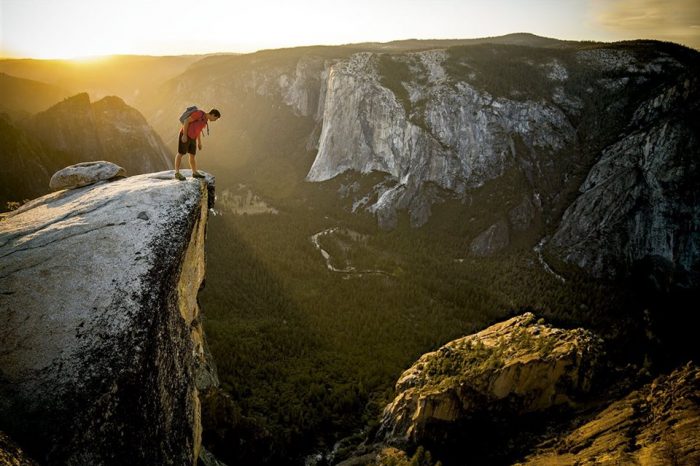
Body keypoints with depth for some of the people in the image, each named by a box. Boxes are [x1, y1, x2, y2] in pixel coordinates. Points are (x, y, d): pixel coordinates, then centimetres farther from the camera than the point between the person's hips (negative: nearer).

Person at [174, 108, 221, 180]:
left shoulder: (205, 120, 10)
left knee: (192, 155, 11)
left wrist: (199, 142, 20)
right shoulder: (200, 113, -17)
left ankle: (195, 173, 20)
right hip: (185, 135, -8)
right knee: (180, 154, -2)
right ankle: (177, 174, 3)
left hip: (192, 137, 8)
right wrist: (184, 135, -22)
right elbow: (186, 121, -19)